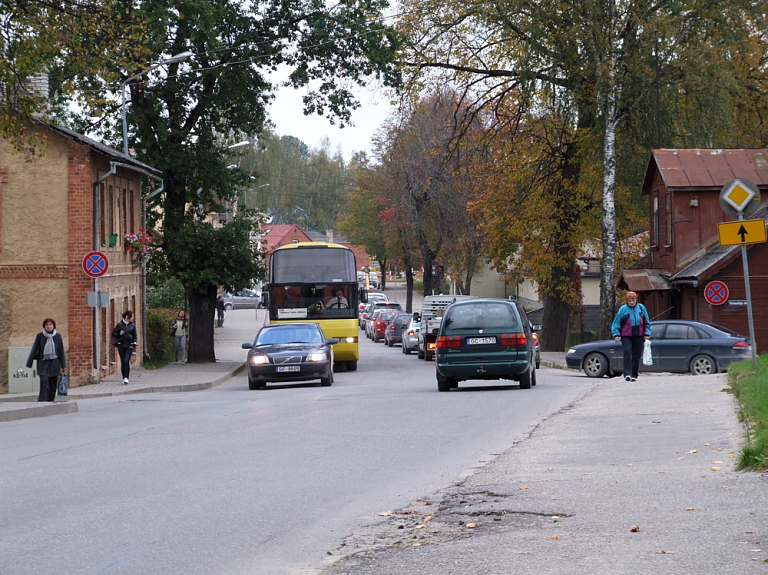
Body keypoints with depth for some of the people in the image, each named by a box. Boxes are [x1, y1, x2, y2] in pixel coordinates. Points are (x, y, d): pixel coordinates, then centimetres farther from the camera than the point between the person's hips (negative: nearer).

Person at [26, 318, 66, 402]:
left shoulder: (57, 336, 3)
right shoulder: (39, 336, -1)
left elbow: (61, 351, 7)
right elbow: (34, 350, 3)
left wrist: (63, 366, 6)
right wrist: (29, 363, 3)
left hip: (54, 363, 2)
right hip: (43, 363, -2)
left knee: (53, 385, 3)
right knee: (44, 384, -14)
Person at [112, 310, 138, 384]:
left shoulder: (132, 325, 6)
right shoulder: (119, 324, 0)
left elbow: (134, 336, 11)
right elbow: (113, 334, 4)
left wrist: (134, 344, -1)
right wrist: (119, 334, -14)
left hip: (129, 346, 0)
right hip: (121, 345, 0)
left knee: (126, 361, -13)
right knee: (122, 362, 4)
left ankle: (126, 378, -15)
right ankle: (124, 378, 13)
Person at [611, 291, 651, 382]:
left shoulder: (641, 308, 5)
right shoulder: (623, 309, -2)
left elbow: (647, 322, 13)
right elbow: (616, 323, 1)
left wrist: (647, 334, 4)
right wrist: (616, 334, -10)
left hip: (638, 336, 3)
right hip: (626, 336, -3)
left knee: (636, 356, 5)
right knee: (627, 353, -18)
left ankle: (634, 375, 14)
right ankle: (627, 374, -21)